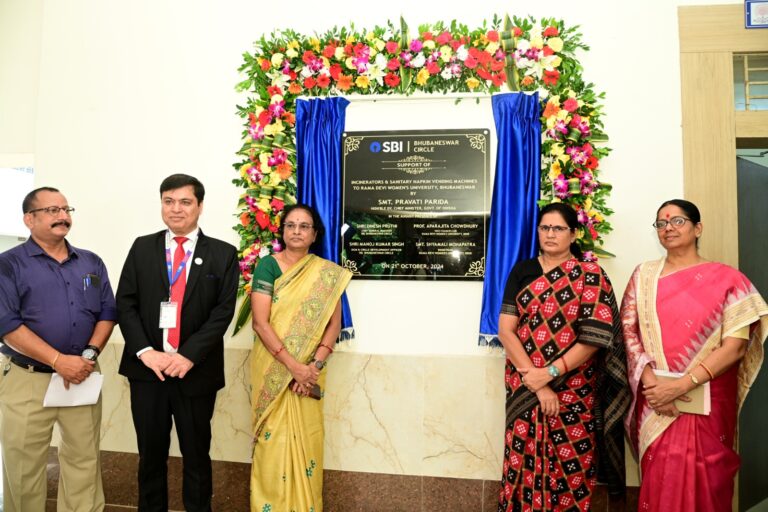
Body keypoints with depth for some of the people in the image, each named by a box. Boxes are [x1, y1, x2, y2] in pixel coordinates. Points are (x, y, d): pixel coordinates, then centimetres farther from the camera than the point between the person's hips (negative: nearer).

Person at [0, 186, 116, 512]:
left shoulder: (91, 263, 9)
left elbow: (108, 313, 7)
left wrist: (89, 354, -9)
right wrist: (59, 361, -17)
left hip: (82, 377, 3)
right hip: (26, 379, -3)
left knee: (84, 460, 10)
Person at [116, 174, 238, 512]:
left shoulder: (223, 254, 0)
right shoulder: (142, 248, 7)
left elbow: (223, 312, -7)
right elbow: (125, 304, 1)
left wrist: (188, 356, -16)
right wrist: (145, 351, -11)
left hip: (196, 371, -2)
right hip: (147, 368, 2)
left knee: (196, 454, 12)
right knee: (151, 453, 16)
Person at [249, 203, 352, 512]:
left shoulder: (329, 273, 2)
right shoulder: (268, 266, -5)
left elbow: (334, 324, 1)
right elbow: (260, 323, -12)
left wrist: (314, 365, -13)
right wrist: (293, 365, -18)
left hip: (309, 371, 2)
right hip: (272, 369, -2)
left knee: (306, 439, 8)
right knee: (274, 441, 4)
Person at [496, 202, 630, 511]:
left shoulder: (591, 276, -1)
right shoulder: (522, 271, 4)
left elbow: (594, 337, -9)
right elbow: (505, 330, -4)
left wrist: (549, 373, -17)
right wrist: (536, 383, -12)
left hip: (574, 392, -1)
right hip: (525, 390, 2)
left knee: (572, 472, 5)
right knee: (525, 467, 5)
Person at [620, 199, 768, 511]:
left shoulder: (726, 278, -1)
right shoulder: (644, 275, 6)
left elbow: (736, 344, -9)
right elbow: (628, 331, 0)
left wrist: (682, 384, -17)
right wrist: (651, 382, -13)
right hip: (656, 402, 2)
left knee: (703, 481, 9)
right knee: (660, 481, 9)